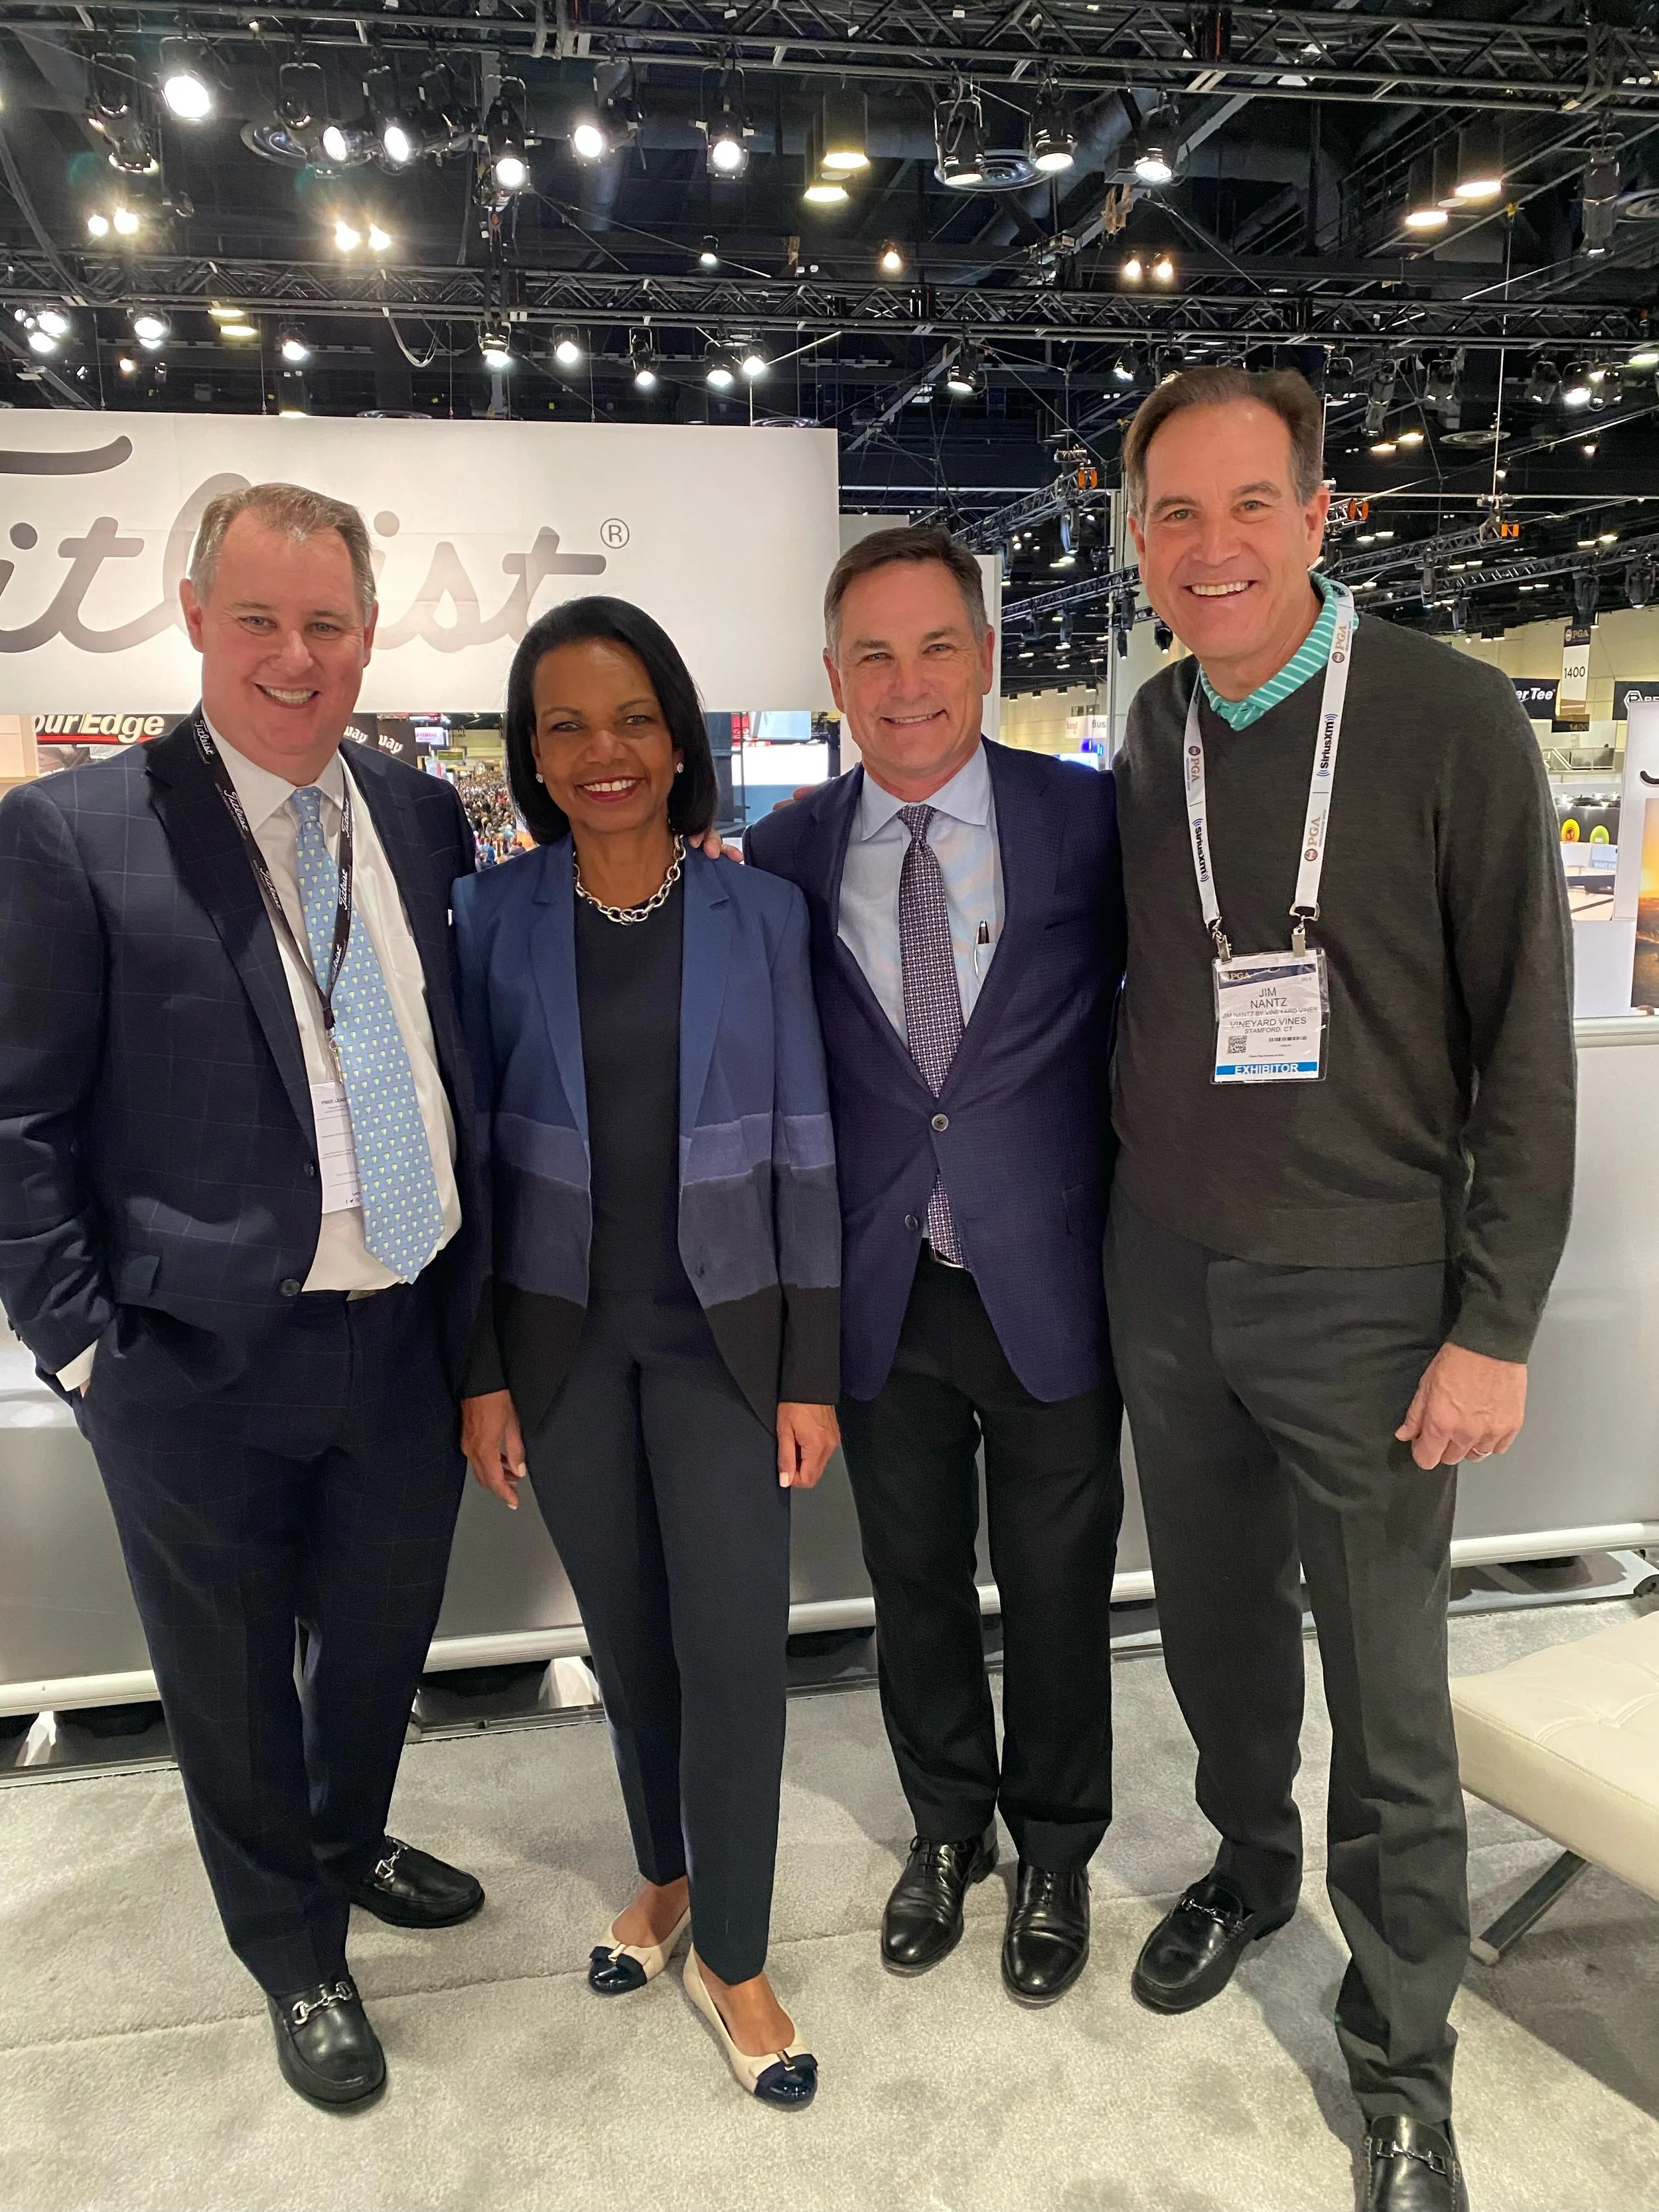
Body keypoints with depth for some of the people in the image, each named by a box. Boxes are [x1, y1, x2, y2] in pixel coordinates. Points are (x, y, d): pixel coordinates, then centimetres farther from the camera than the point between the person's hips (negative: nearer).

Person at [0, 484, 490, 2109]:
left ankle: (349, 1847, 54)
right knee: (231, 1684, 17)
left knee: (382, 1640, 24)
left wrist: (475, 1298, 7)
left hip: (408, 1339, 4)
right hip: (205, 1367, -4)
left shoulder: (424, 818, 3)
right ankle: (295, 1957, 43)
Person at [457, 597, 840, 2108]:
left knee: (733, 1647, 1)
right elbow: (473, 1150, 1)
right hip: (564, 1334, 1)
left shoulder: (760, 914, -4)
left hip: (719, 1331, -1)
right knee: (627, 1637, 14)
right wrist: (481, 1372, -1)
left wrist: (812, 1373, -4)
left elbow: (801, 1149, -2)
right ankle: (667, 1877, 39)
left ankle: (732, 1956, 23)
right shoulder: (495, 919, -2)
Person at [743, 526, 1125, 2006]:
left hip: (1052, 1286, -1)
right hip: (883, 1291, 2)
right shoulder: (788, 856, -2)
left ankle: (1054, 1856, 42)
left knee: (1056, 1590, 15)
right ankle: (947, 1827, 46)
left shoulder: (1090, 821, -7)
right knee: (915, 1582, 19)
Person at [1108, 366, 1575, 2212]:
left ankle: (1402, 2055, 28)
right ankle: (1250, 1866, 45)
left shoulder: (1450, 721, -10)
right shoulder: (1146, 740, 4)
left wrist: (1494, 1326, -11)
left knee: (1386, 1683, 6)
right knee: (1213, 1622, 18)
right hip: (1162, 1269, 4)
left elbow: (1524, 1039, -9)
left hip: (1361, 1287, -4)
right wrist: (1120, 1200, 9)